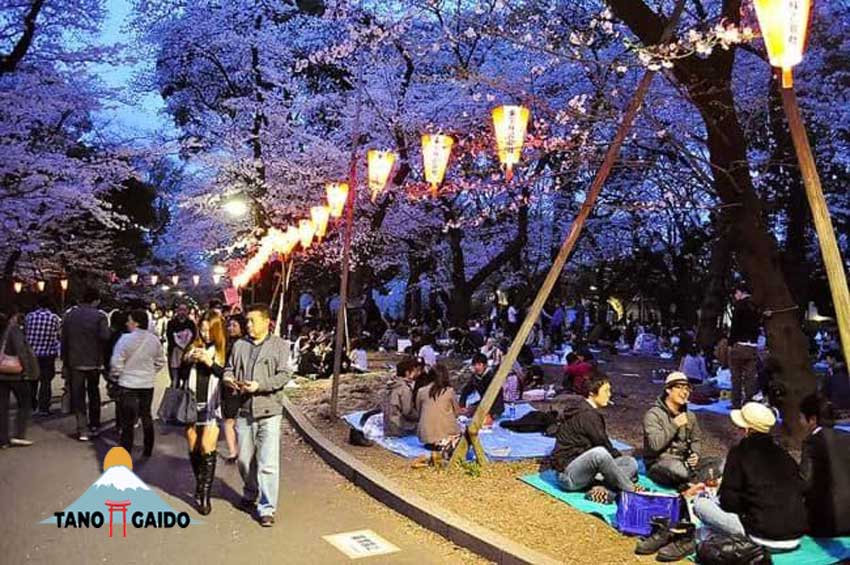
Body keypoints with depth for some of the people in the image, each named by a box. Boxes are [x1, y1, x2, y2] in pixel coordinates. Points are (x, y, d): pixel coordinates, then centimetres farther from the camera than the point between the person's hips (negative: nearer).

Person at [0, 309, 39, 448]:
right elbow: (21, 350, -17)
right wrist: (27, 368, -12)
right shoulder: (13, 329, -12)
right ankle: (18, 435, 1)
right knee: (25, 405, 7)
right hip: (15, 374, -6)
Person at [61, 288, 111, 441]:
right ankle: (94, 425, 22)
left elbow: (64, 339, 6)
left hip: (74, 361, 2)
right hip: (93, 361, -1)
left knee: (78, 395, 4)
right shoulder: (99, 316, -11)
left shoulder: (70, 315, 3)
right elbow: (105, 336, -25)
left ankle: (82, 429, -2)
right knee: (93, 393, 17)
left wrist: (65, 359, 12)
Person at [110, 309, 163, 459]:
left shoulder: (125, 339, -16)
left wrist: (115, 375, 5)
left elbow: (116, 363, -13)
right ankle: (148, 450, 25)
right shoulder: (154, 339, -1)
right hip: (148, 384, 5)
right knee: (146, 416, 17)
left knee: (127, 421, 2)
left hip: (128, 385, -4)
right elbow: (160, 362, 7)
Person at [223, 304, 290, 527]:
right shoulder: (239, 345, 11)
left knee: (268, 463, -6)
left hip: (269, 411, -4)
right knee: (244, 460, 17)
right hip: (244, 410, 5)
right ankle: (250, 495, 40)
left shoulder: (279, 345, -2)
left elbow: (283, 375, -8)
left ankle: (267, 508, 4)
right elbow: (229, 368, 16)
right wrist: (228, 379, -8)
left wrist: (259, 385, -20)